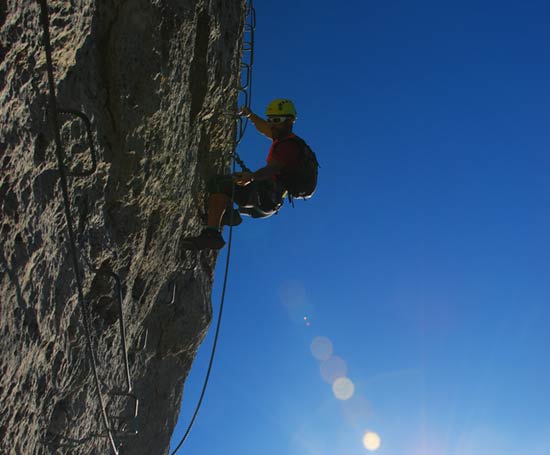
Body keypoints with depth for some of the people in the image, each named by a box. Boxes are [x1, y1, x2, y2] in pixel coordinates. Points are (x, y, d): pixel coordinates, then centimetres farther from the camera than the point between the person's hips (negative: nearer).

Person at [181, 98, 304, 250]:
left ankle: (211, 234, -36)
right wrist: (251, 115, 27)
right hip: (268, 203, 11)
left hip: (265, 196, -11)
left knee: (219, 184, -24)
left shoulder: (289, 145, -13)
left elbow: (272, 168, -31)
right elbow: (265, 129, 40)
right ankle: (228, 213, 1)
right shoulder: (284, 138, 18)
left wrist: (252, 176, -49)